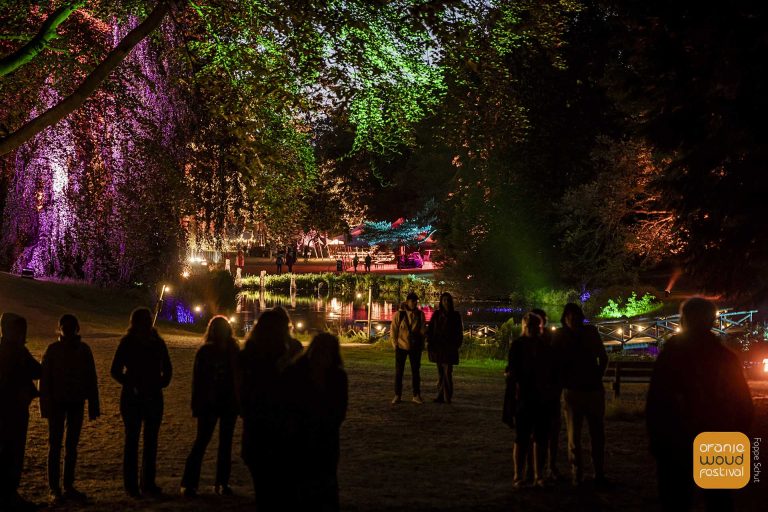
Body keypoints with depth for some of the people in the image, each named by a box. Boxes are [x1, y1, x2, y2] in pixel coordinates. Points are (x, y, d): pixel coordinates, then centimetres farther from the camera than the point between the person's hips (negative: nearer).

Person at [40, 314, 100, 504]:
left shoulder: (83, 350, 2)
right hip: (58, 403, -3)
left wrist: (93, 406, 3)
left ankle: (69, 487, 16)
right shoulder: (52, 350, -6)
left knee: (72, 445, 8)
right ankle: (53, 489, 5)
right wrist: (46, 406, -11)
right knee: (55, 445, 1)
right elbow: (44, 379, -5)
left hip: (76, 403, 3)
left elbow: (91, 378, 5)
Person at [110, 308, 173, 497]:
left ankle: (148, 482, 13)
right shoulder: (127, 343, -4)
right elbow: (115, 371, -5)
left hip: (153, 397, 4)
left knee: (151, 441, 6)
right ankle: (131, 484, 4)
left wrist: (161, 384, -1)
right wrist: (131, 385, -13)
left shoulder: (157, 342, 5)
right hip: (132, 398, -4)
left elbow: (167, 369, 14)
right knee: (132, 440, 0)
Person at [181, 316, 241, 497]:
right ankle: (188, 483, -1)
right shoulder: (204, 352, -3)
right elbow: (197, 379, -2)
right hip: (208, 403, -2)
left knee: (226, 443, 6)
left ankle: (222, 483, 13)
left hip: (229, 403, 3)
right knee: (201, 441, -5)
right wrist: (197, 404, -6)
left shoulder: (234, 352, 2)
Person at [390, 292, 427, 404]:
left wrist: (421, 345, 4)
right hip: (401, 346, -1)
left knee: (415, 371, 6)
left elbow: (423, 330, 6)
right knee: (399, 371, 2)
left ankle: (416, 395, 13)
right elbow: (394, 330, 1)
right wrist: (395, 344, -2)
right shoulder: (399, 314, -3)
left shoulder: (420, 314, 1)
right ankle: (397, 396, 8)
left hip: (415, 347, 1)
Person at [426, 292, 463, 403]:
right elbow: (430, 329, 7)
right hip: (438, 347, 3)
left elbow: (459, 332, 6)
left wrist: (457, 345, -4)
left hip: (449, 347, -3)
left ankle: (447, 397, -9)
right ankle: (441, 396, 8)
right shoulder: (436, 314, 9)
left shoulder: (455, 315, 4)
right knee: (440, 373, 6)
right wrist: (429, 343, -4)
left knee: (447, 372, -10)